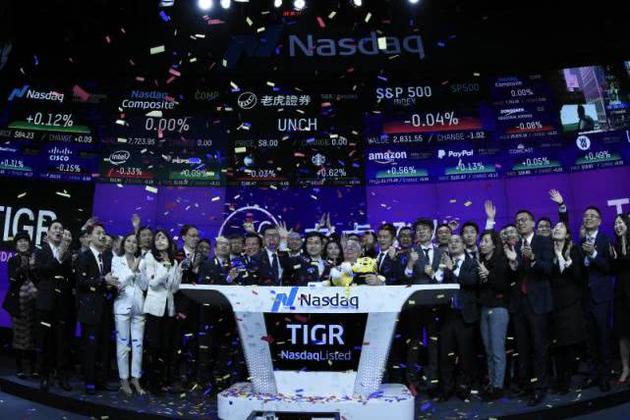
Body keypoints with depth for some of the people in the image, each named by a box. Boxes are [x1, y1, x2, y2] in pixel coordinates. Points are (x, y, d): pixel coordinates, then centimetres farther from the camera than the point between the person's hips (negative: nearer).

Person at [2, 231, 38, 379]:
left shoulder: (34, 258, 8)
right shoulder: (13, 260, 5)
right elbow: (13, 279, -11)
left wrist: (34, 267, -13)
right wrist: (26, 266, -17)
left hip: (33, 300, 1)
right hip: (18, 301, -1)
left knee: (33, 334, 1)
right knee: (19, 334, 2)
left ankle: (34, 367, 9)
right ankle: (19, 368, 12)